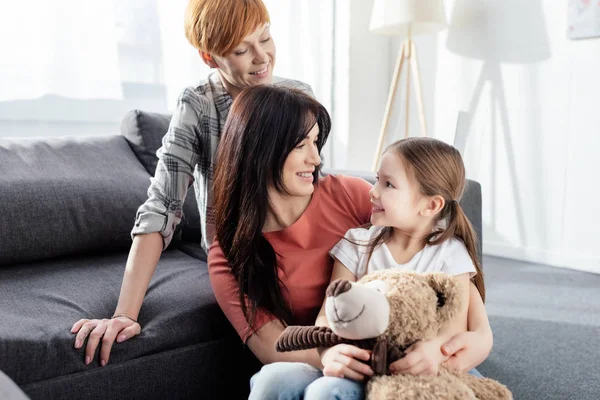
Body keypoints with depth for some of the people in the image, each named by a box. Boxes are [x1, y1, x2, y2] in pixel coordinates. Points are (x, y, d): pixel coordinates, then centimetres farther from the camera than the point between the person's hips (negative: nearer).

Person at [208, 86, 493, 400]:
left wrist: (480, 331, -20)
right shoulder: (228, 256, -4)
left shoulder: (347, 194, -6)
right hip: (309, 365, 1)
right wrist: (325, 355, -34)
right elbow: (272, 346, -12)